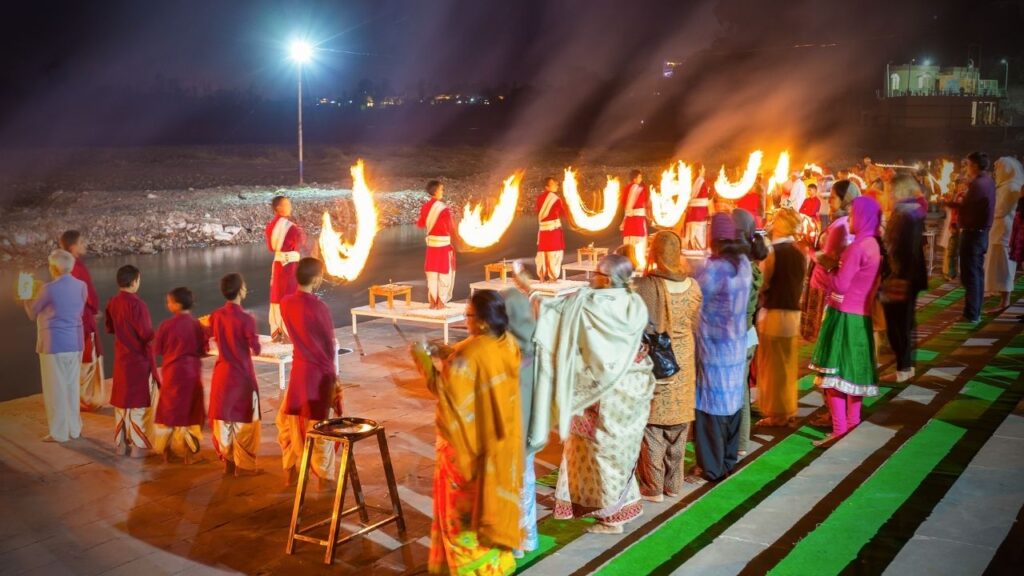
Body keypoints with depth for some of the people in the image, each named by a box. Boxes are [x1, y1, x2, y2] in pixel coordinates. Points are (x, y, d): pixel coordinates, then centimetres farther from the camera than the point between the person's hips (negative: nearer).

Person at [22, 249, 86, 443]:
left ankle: (59, 432, 12)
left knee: (55, 389, 5)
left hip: (54, 344, -6)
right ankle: (74, 429, 23)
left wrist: (26, 300, 20)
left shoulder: (49, 289, -16)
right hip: (75, 342, 6)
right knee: (72, 386, 15)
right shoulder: (81, 286, 0)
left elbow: (32, 313, -1)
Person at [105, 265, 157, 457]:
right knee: (139, 401, 1)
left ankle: (121, 443, 22)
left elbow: (109, 328, 13)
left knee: (122, 399, 15)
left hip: (121, 358, 7)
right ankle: (138, 446, 6)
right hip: (139, 358, -7)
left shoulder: (112, 303, 1)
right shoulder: (136, 304, -22)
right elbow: (147, 334, -22)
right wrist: (155, 333, -3)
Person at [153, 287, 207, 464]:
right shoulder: (196, 324, -9)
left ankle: (166, 450, 20)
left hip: (173, 372, -2)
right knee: (190, 411, 12)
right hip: (192, 372, 2)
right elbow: (204, 350, -3)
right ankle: (188, 450, 14)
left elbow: (157, 349, -5)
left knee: (169, 409, 12)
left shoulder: (166, 325, -14)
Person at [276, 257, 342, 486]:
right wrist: (335, 376, 2)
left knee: (290, 420, 19)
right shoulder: (320, 308, -19)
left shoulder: (286, 303, -3)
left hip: (299, 369, 5)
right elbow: (331, 345, -10)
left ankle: (290, 471, 28)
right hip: (320, 372, -5)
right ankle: (324, 476, 17)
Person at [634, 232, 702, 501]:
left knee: (652, 426, 8)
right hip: (682, 364, 4)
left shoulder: (642, 286, -19)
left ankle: (652, 487, 16)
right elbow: (697, 326, 7)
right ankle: (673, 484, 27)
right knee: (677, 427, 15)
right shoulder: (692, 286, -4)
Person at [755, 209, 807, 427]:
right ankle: (788, 411, 22)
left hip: (773, 313, -6)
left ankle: (776, 414, 8)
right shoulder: (801, 253, 4)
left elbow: (761, 283, -12)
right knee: (788, 365, 15)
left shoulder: (772, 252, -14)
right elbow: (800, 282, 12)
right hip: (794, 313, 6)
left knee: (772, 366, 3)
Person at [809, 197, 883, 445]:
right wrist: (838, 268, 7)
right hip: (861, 316, 9)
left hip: (845, 316, -9)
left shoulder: (857, 246, -17)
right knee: (853, 371, 16)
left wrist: (830, 268, -1)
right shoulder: (874, 245, 11)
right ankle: (852, 424, 23)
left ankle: (840, 431, -5)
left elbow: (840, 285, -17)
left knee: (834, 374, -5)